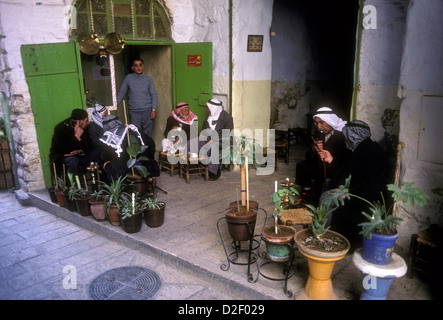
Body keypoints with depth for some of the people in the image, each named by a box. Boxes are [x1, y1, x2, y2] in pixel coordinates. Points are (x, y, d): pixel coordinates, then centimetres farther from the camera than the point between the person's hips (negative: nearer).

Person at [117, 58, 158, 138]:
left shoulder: (148, 79, 6)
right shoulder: (128, 78, 6)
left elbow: (154, 94, 6)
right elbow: (121, 93, 10)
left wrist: (154, 110, -3)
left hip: (147, 110, 0)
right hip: (134, 111, 0)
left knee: (147, 134, 1)